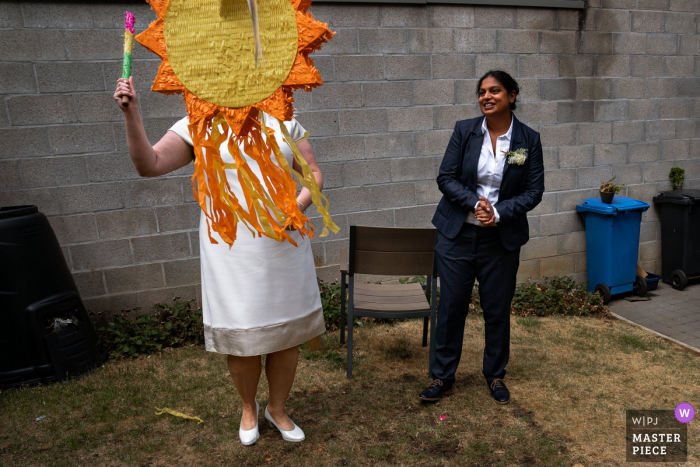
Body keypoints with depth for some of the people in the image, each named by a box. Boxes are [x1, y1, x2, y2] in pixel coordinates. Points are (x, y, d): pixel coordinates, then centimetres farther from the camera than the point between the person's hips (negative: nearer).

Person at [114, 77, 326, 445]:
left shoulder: (283, 124, 6)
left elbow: (314, 174, 7)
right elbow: (149, 165, -6)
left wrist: (297, 208, -11)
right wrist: (131, 114, -19)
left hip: (284, 246, 2)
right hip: (232, 250, -2)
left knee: (287, 332, 11)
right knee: (240, 337, 8)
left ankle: (278, 409, 37)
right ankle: (248, 408, 38)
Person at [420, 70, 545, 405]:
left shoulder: (529, 139, -1)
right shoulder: (464, 130, -1)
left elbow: (534, 191, -3)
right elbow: (445, 178, -4)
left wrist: (499, 212, -17)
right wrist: (475, 203, -18)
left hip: (502, 239, 0)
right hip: (457, 234, 0)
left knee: (498, 309, 11)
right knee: (451, 306, 5)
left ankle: (495, 375, 32)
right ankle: (442, 376, 22)